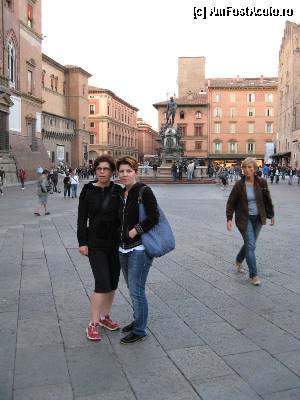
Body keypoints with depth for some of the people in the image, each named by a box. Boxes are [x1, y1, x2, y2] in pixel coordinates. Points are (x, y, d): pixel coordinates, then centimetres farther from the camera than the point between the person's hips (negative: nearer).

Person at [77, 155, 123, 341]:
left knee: (113, 283, 11)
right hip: (96, 244, -3)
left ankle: (105, 316, 30)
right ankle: (93, 324, 6)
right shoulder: (88, 191, -4)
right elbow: (82, 219, -2)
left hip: (115, 243, 3)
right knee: (102, 284, -9)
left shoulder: (118, 191, 0)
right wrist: (82, 242, -7)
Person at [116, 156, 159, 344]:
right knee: (132, 288, 18)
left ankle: (140, 330, 13)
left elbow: (154, 217, -19)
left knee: (136, 290, -2)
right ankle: (138, 320, 35)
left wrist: (134, 231, -17)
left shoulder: (144, 191, -12)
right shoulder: (122, 193, 10)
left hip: (140, 248, -8)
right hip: (124, 248, 8)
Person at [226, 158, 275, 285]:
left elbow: (268, 199, 7)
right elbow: (231, 203, -5)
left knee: (249, 243, 16)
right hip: (244, 219, -4)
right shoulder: (239, 185, -12)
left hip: (258, 218, 4)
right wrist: (229, 219, -11)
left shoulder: (262, 182, -5)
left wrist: (272, 215, 12)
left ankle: (238, 261, 43)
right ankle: (253, 275, 2)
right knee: (251, 245, -8)